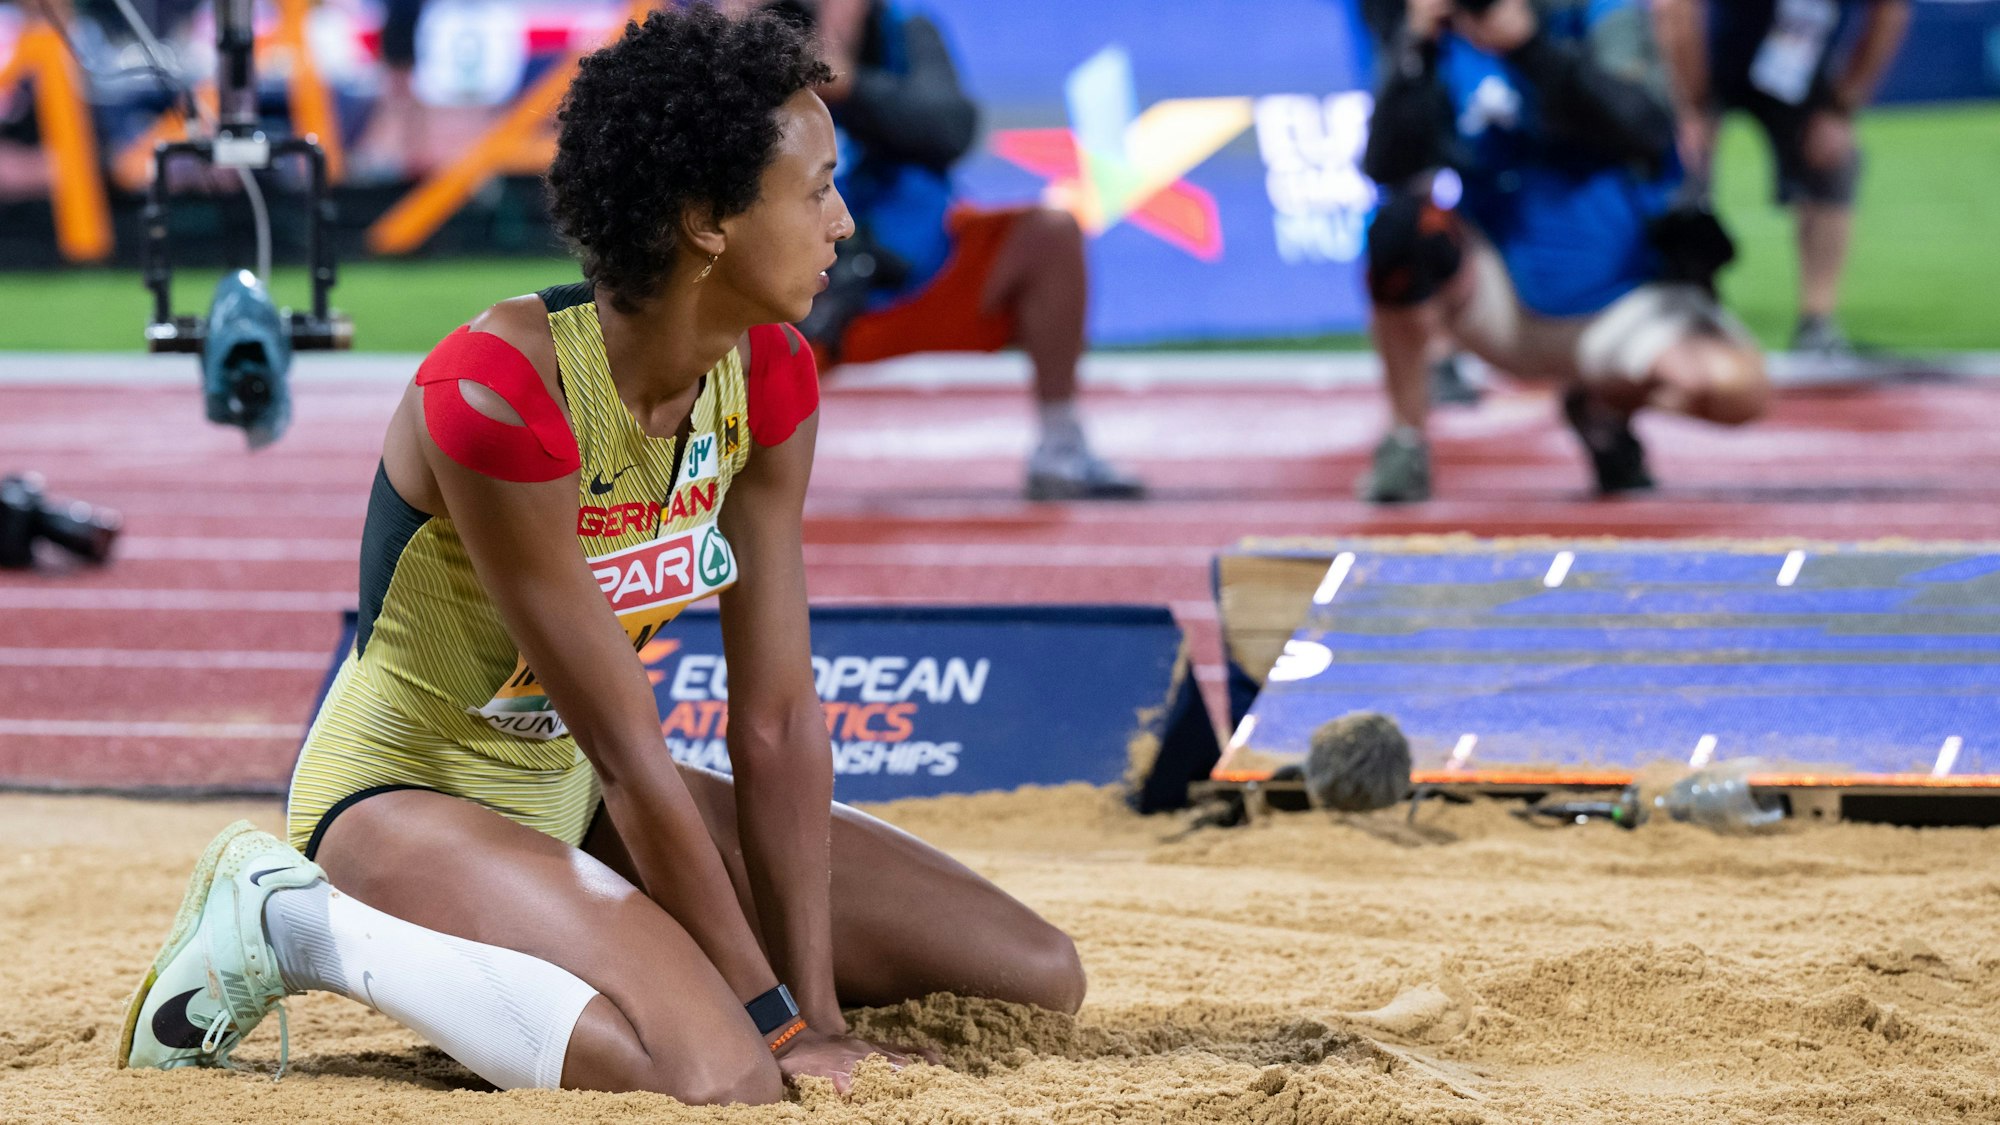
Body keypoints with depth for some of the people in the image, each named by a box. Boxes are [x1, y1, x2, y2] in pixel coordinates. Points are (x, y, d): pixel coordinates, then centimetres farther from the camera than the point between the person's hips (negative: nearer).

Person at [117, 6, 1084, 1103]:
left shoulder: (768, 376, -6)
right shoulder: (501, 393, -29)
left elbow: (776, 719, -7)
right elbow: (628, 755, -27)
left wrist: (812, 1015, -14)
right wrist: (775, 1020, -24)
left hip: (568, 795, 8)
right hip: (400, 802, -8)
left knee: (1039, 975, 1)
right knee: (724, 1081, -35)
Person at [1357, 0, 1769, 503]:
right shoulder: (1446, 48, -2)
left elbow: (1645, 134, -27)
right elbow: (1387, 167, -15)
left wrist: (1531, 47, -37)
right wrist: (1416, 49, -26)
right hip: (1506, 306, 0)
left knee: (1738, 386, -25)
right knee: (1402, 223, -29)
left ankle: (1607, 402, 9)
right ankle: (1405, 438, -13)